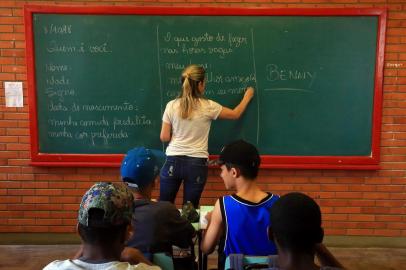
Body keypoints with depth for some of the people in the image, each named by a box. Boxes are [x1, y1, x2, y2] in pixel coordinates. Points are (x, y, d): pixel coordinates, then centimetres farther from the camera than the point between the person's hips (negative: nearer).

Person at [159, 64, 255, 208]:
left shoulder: (171, 106, -3)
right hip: (196, 163, -1)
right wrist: (247, 97, 25)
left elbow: (164, 137, 0)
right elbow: (235, 114, 9)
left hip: (173, 161, 2)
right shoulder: (208, 106, -7)